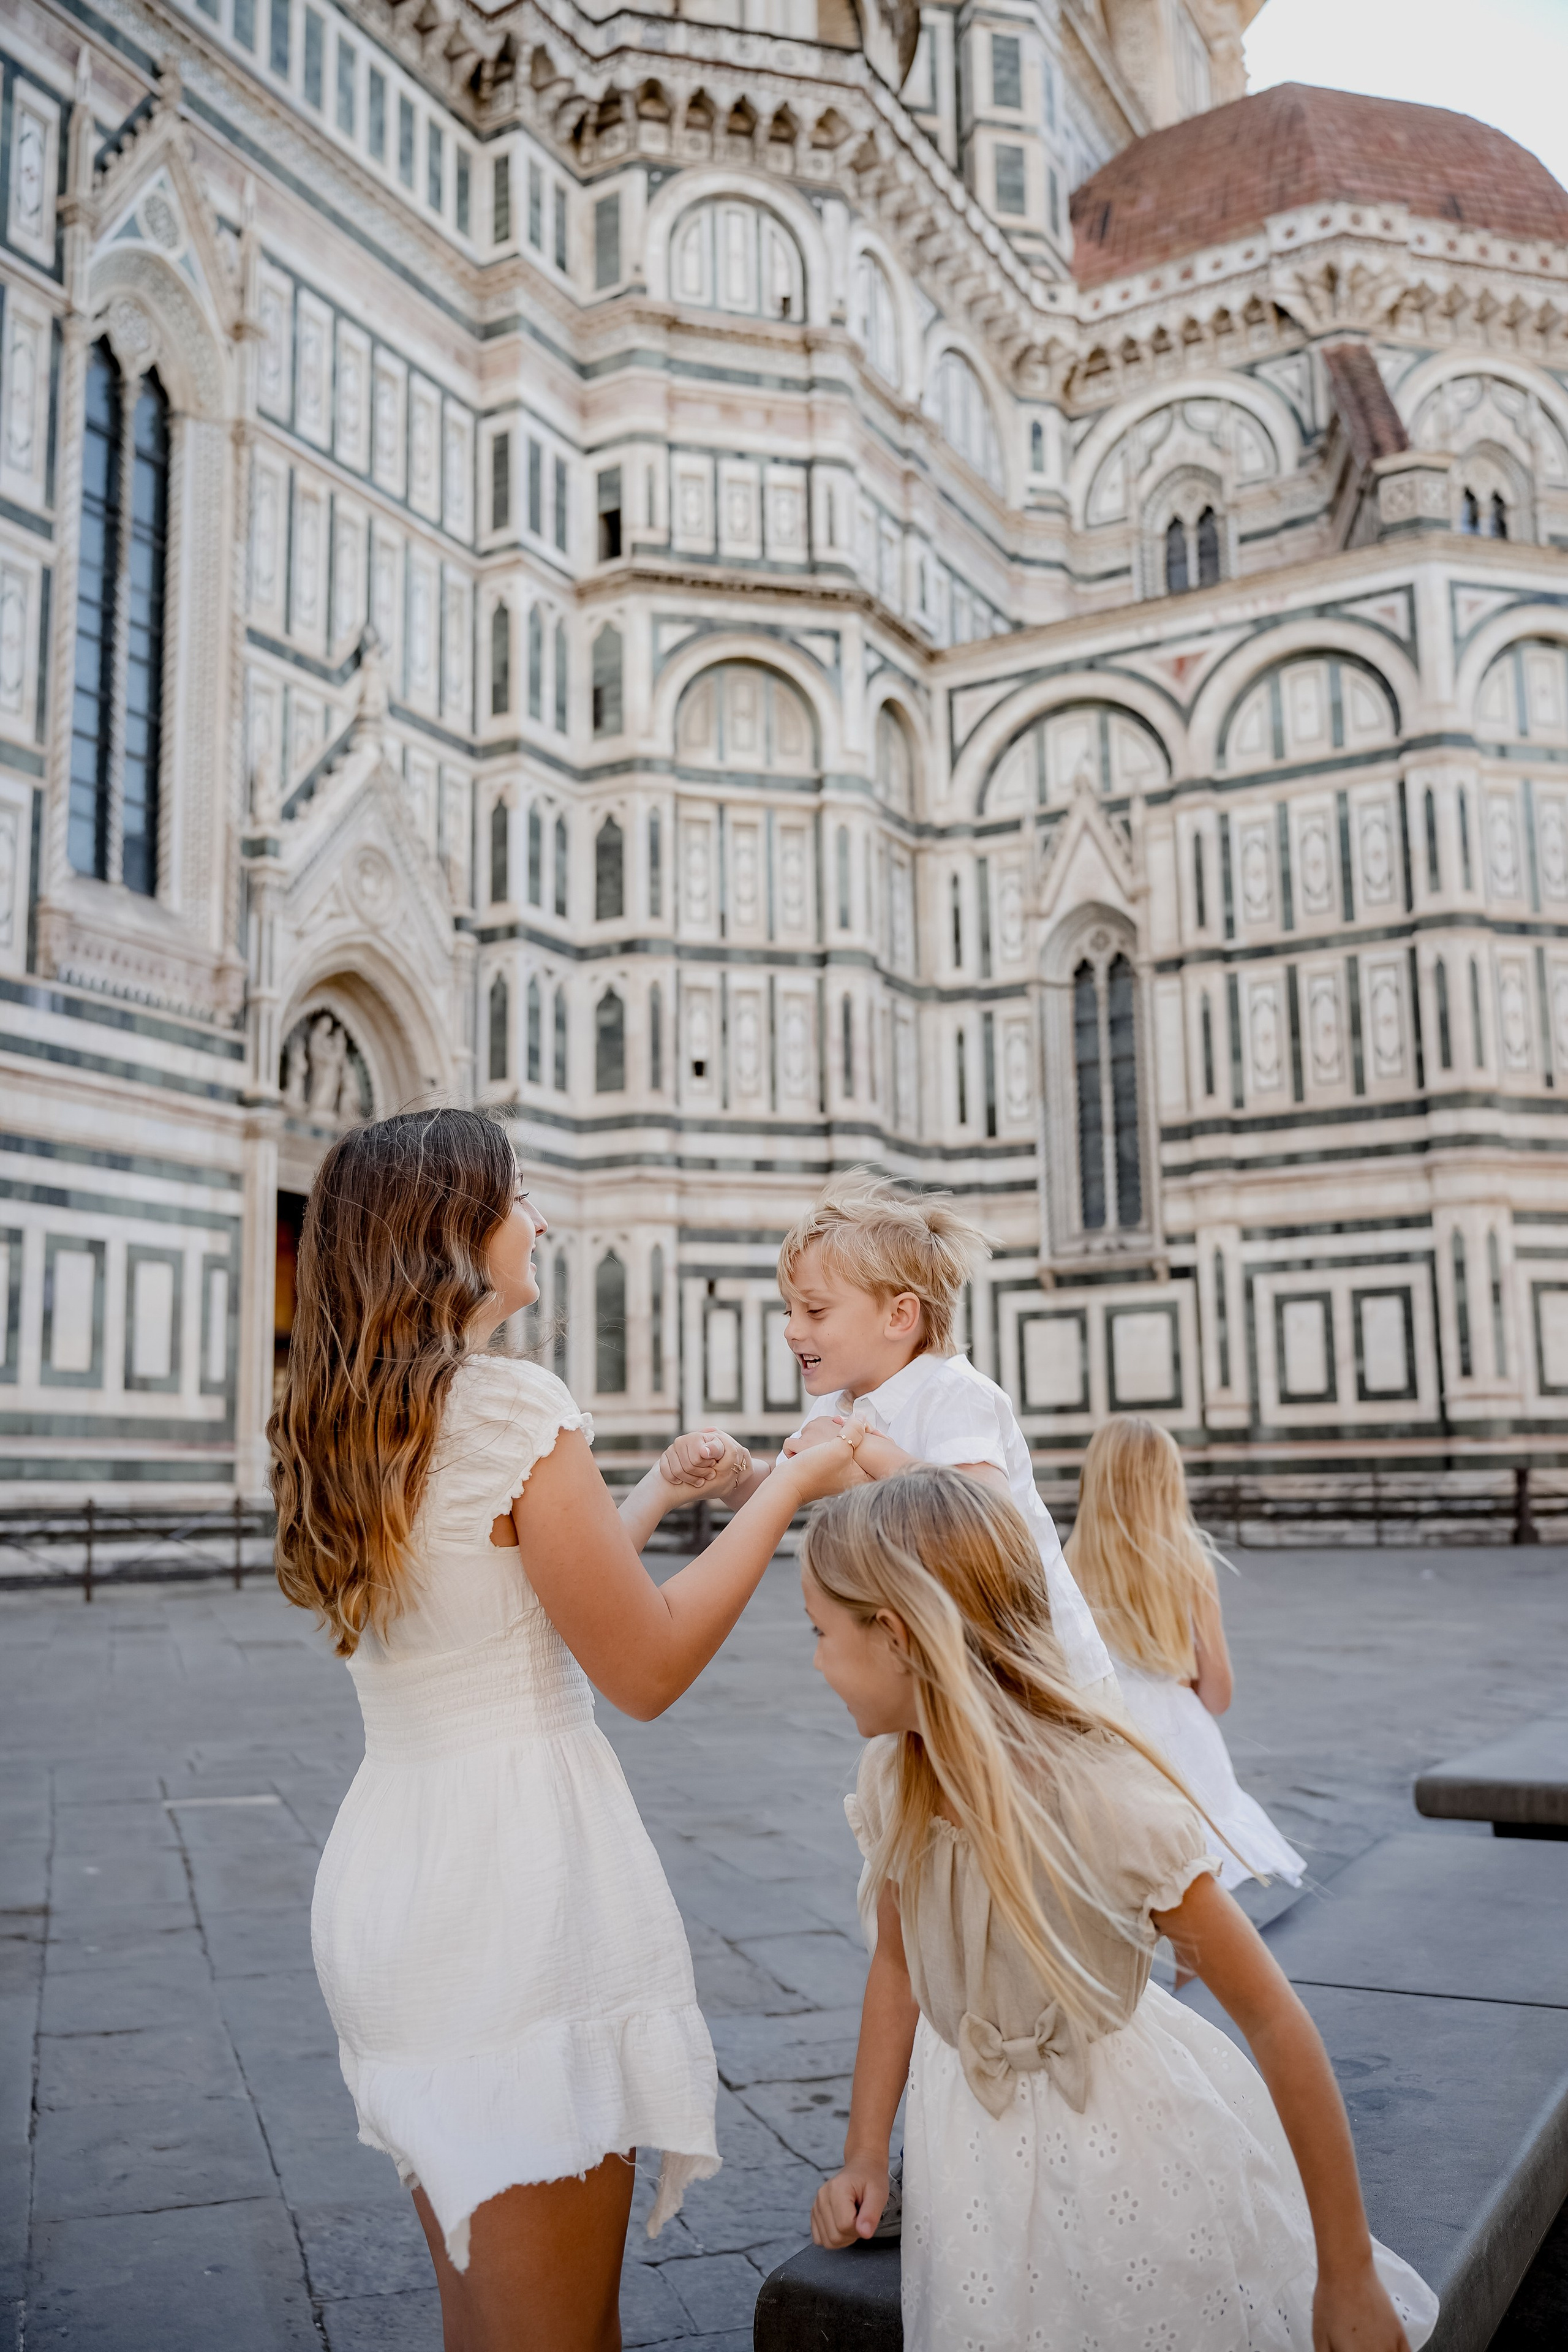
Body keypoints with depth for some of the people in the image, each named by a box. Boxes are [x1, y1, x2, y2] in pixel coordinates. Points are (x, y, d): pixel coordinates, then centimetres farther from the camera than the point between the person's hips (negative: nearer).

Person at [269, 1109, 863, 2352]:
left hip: (387, 1863, 9)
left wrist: (660, 1489, 27)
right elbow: (644, 1667, -12)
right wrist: (789, 1488, -4)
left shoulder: (342, 1422, 10)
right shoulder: (514, 1403, -16)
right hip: (521, 1864, -9)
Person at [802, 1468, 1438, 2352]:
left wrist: (1349, 2278, -19)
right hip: (978, 2139, 4)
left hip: (1124, 2138, -4)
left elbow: (1276, 2022, -24)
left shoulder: (1106, 1798, -30)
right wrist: (865, 2156, 1)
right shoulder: (891, 1781, -12)